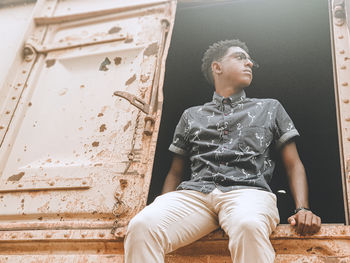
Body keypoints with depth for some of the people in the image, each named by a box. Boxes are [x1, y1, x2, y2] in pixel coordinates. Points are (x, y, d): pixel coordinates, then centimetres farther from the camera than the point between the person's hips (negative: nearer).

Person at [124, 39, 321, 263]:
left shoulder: (270, 108, 26)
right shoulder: (192, 116, 26)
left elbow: (293, 165, 19)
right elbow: (175, 173, 25)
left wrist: (303, 209, -1)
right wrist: (162, 211, 4)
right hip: (195, 192, 1)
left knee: (249, 226, -40)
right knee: (141, 226, -31)